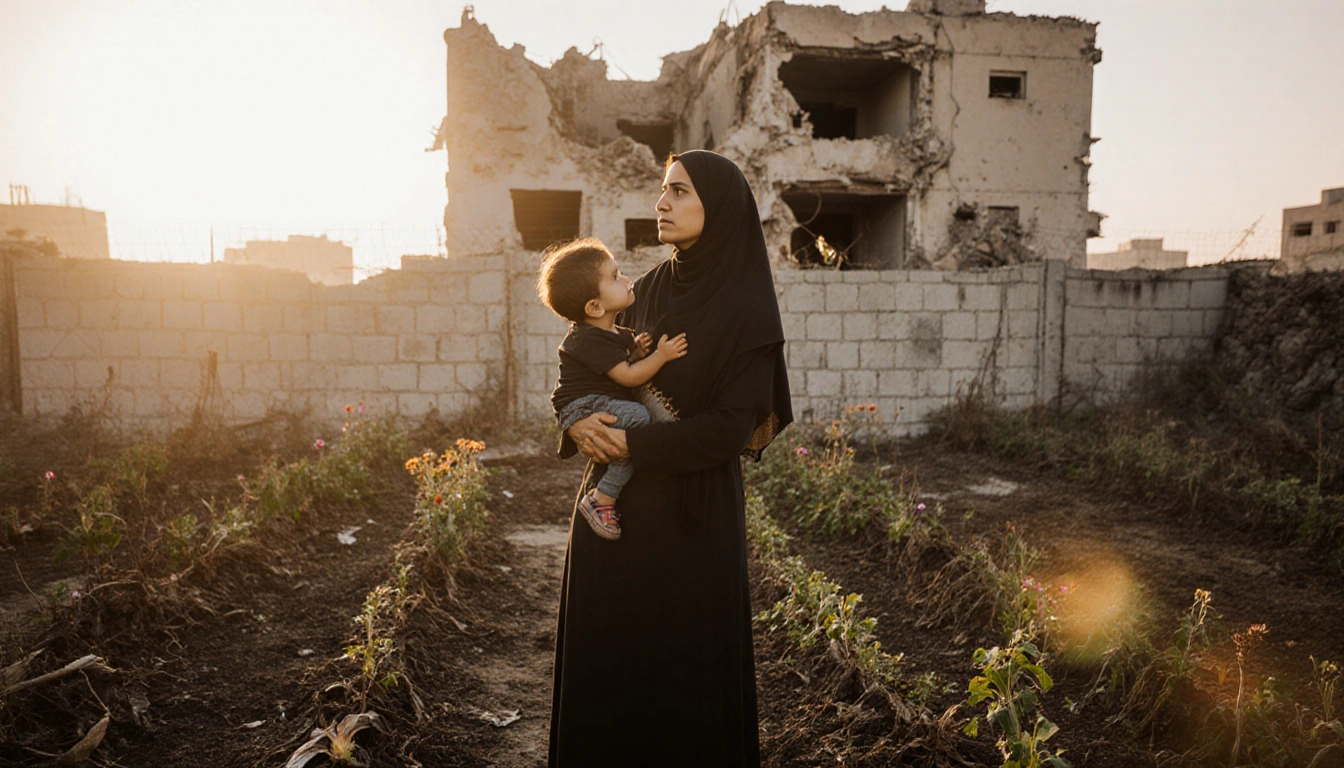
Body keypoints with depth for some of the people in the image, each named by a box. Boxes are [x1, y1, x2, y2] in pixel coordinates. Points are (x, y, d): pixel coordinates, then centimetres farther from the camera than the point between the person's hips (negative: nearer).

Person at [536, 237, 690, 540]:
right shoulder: (590, 339, -18)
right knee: (637, 418, -32)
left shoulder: (616, 334, 13)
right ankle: (600, 500, -26)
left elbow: (623, 366, 20)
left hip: (606, 407, 10)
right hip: (583, 410, -10)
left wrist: (636, 353, 1)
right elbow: (628, 377, -21)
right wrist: (661, 355, -17)